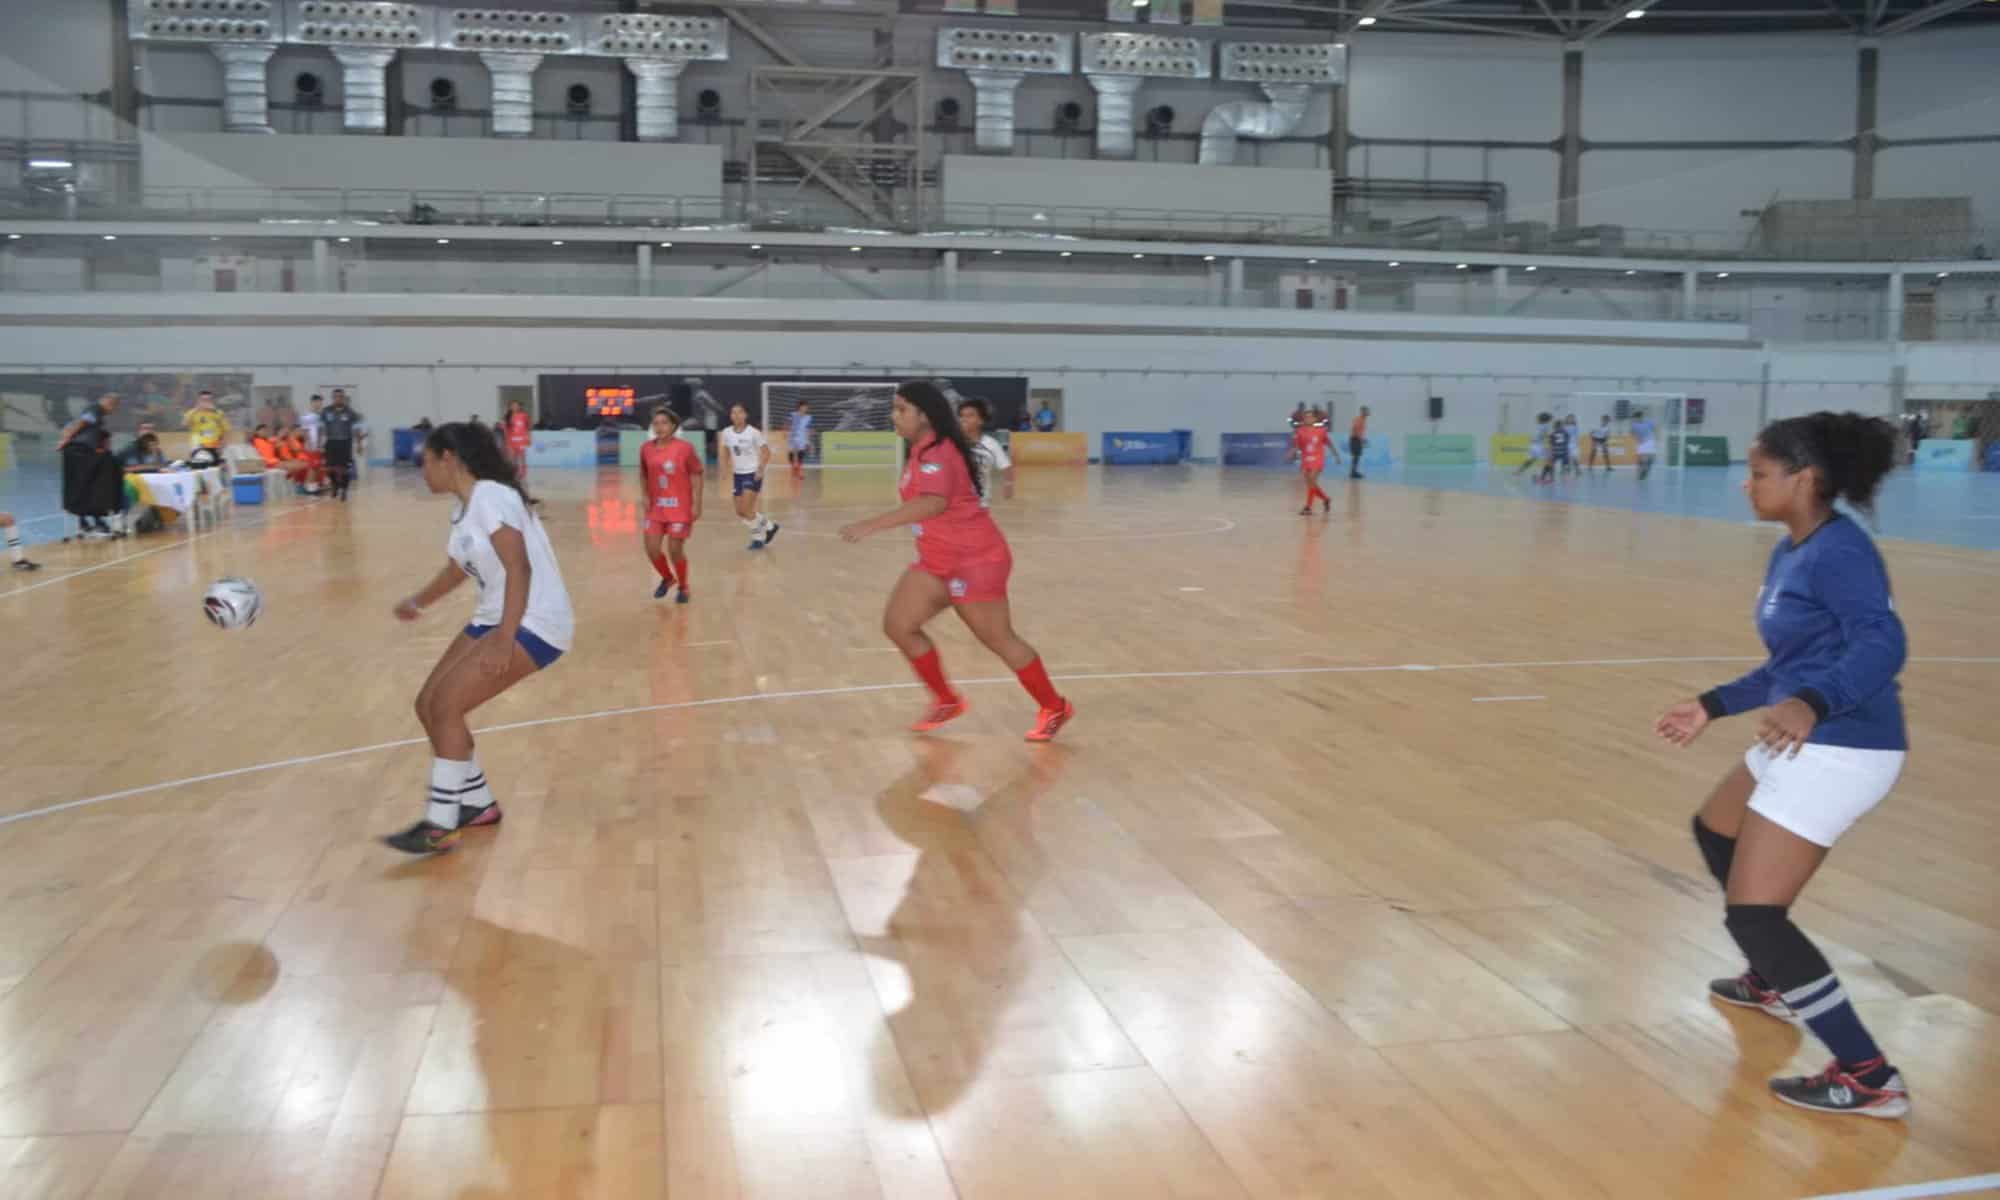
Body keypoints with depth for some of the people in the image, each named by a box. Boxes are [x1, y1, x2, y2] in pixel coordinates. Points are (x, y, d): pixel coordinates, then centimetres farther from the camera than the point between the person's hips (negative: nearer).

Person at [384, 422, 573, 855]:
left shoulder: (490, 497, -17)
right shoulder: (467, 506, 11)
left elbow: (519, 568, -27)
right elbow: (459, 568, 29)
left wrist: (504, 639, -33)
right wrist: (418, 601, 23)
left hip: (535, 623, -10)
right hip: (495, 618, 10)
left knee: (447, 705, -17)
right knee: (429, 704, 7)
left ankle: (440, 826, -8)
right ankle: (478, 803, 21)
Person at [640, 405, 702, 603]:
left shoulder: (685, 448, -12)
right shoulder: (646, 449, 0)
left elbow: (696, 476, -8)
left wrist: (697, 504, -11)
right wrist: (645, 497, 3)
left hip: (680, 507, -4)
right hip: (656, 507, 4)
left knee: (675, 550, -2)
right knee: (651, 549, -2)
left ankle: (683, 588, 22)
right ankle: (667, 578, 29)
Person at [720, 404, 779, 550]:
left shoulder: (753, 432, -14)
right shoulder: (726, 433, 0)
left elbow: (766, 452, -8)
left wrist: (760, 469, -16)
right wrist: (729, 469, 8)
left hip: (753, 474, -6)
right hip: (738, 474, 6)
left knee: (746, 510, -14)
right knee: (740, 512, 6)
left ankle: (758, 536, 9)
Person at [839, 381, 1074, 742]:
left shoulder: (936, 453, -22)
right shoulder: (924, 451, 9)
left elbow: (934, 503, -42)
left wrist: (873, 524, -48)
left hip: (974, 561, -9)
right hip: (937, 561, 9)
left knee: (999, 639, 1)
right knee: (898, 625, 1)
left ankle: (1055, 708, 20)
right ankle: (947, 700, 16)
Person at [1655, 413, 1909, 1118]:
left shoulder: (1839, 551, -18)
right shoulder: (1790, 553, 12)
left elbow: (1883, 644, -32)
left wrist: (1812, 705, -48)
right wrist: (1713, 707, 24)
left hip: (1843, 750, -11)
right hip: (1806, 742, 11)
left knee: (1753, 913, -11)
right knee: (1714, 831, 31)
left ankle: (1870, 1079, -3)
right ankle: (1774, 983, 48)